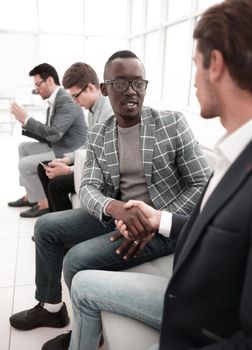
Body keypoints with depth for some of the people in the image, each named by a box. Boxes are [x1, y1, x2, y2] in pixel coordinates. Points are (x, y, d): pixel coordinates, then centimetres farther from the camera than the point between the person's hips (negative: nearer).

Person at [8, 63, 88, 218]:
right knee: (24, 147, 18)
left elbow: (54, 134, -26)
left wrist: (27, 119, -18)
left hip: (69, 153, -10)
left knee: (24, 164, -13)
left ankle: (44, 203, 3)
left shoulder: (66, 102, -19)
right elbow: (47, 135, 11)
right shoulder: (54, 101, 9)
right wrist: (25, 123, -1)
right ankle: (31, 195, 20)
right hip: (57, 146, 10)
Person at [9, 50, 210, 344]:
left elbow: (202, 185, -11)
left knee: (78, 259, -20)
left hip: (163, 225, -5)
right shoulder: (97, 135, 1)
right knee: (46, 226, 4)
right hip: (116, 215, 6)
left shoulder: (172, 123, -12)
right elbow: (88, 188, -8)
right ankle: (50, 307, 26)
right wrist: (114, 207, -32)